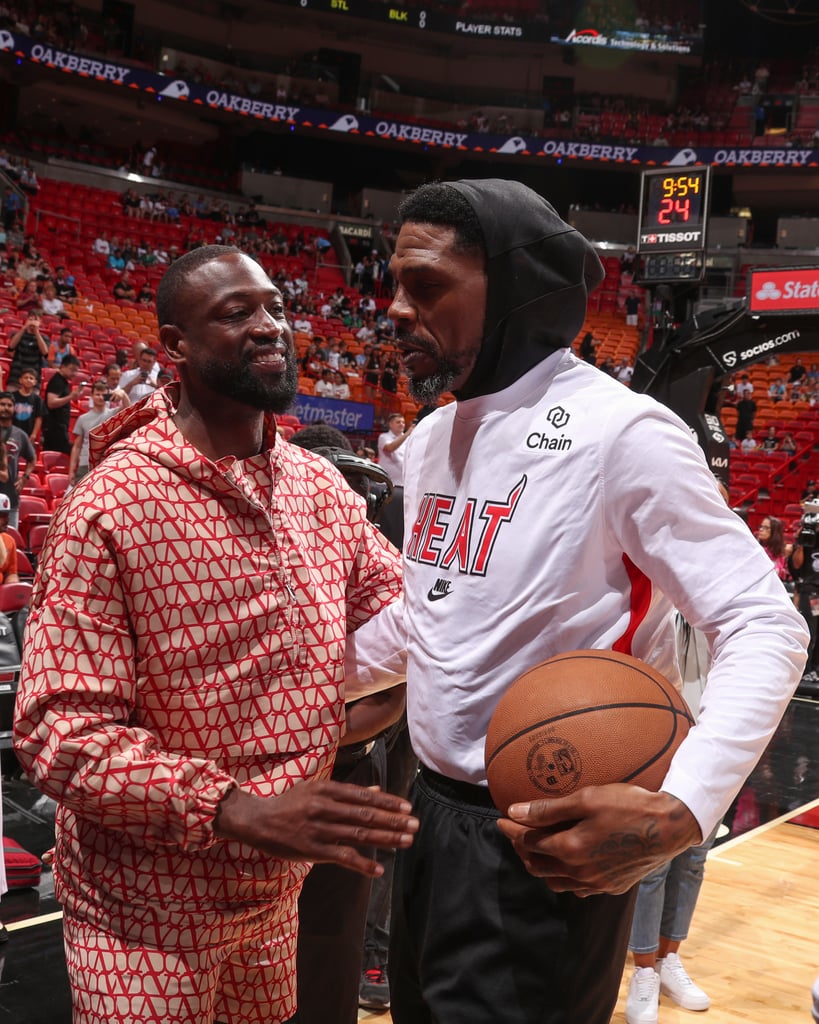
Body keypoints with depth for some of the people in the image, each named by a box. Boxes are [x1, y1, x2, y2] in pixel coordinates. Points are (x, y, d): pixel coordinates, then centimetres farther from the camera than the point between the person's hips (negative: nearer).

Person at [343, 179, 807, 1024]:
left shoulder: (619, 433, -18)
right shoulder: (428, 441, 6)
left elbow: (763, 626, -19)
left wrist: (680, 810, -32)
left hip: (549, 844, -8)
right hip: (431, 815, 8)